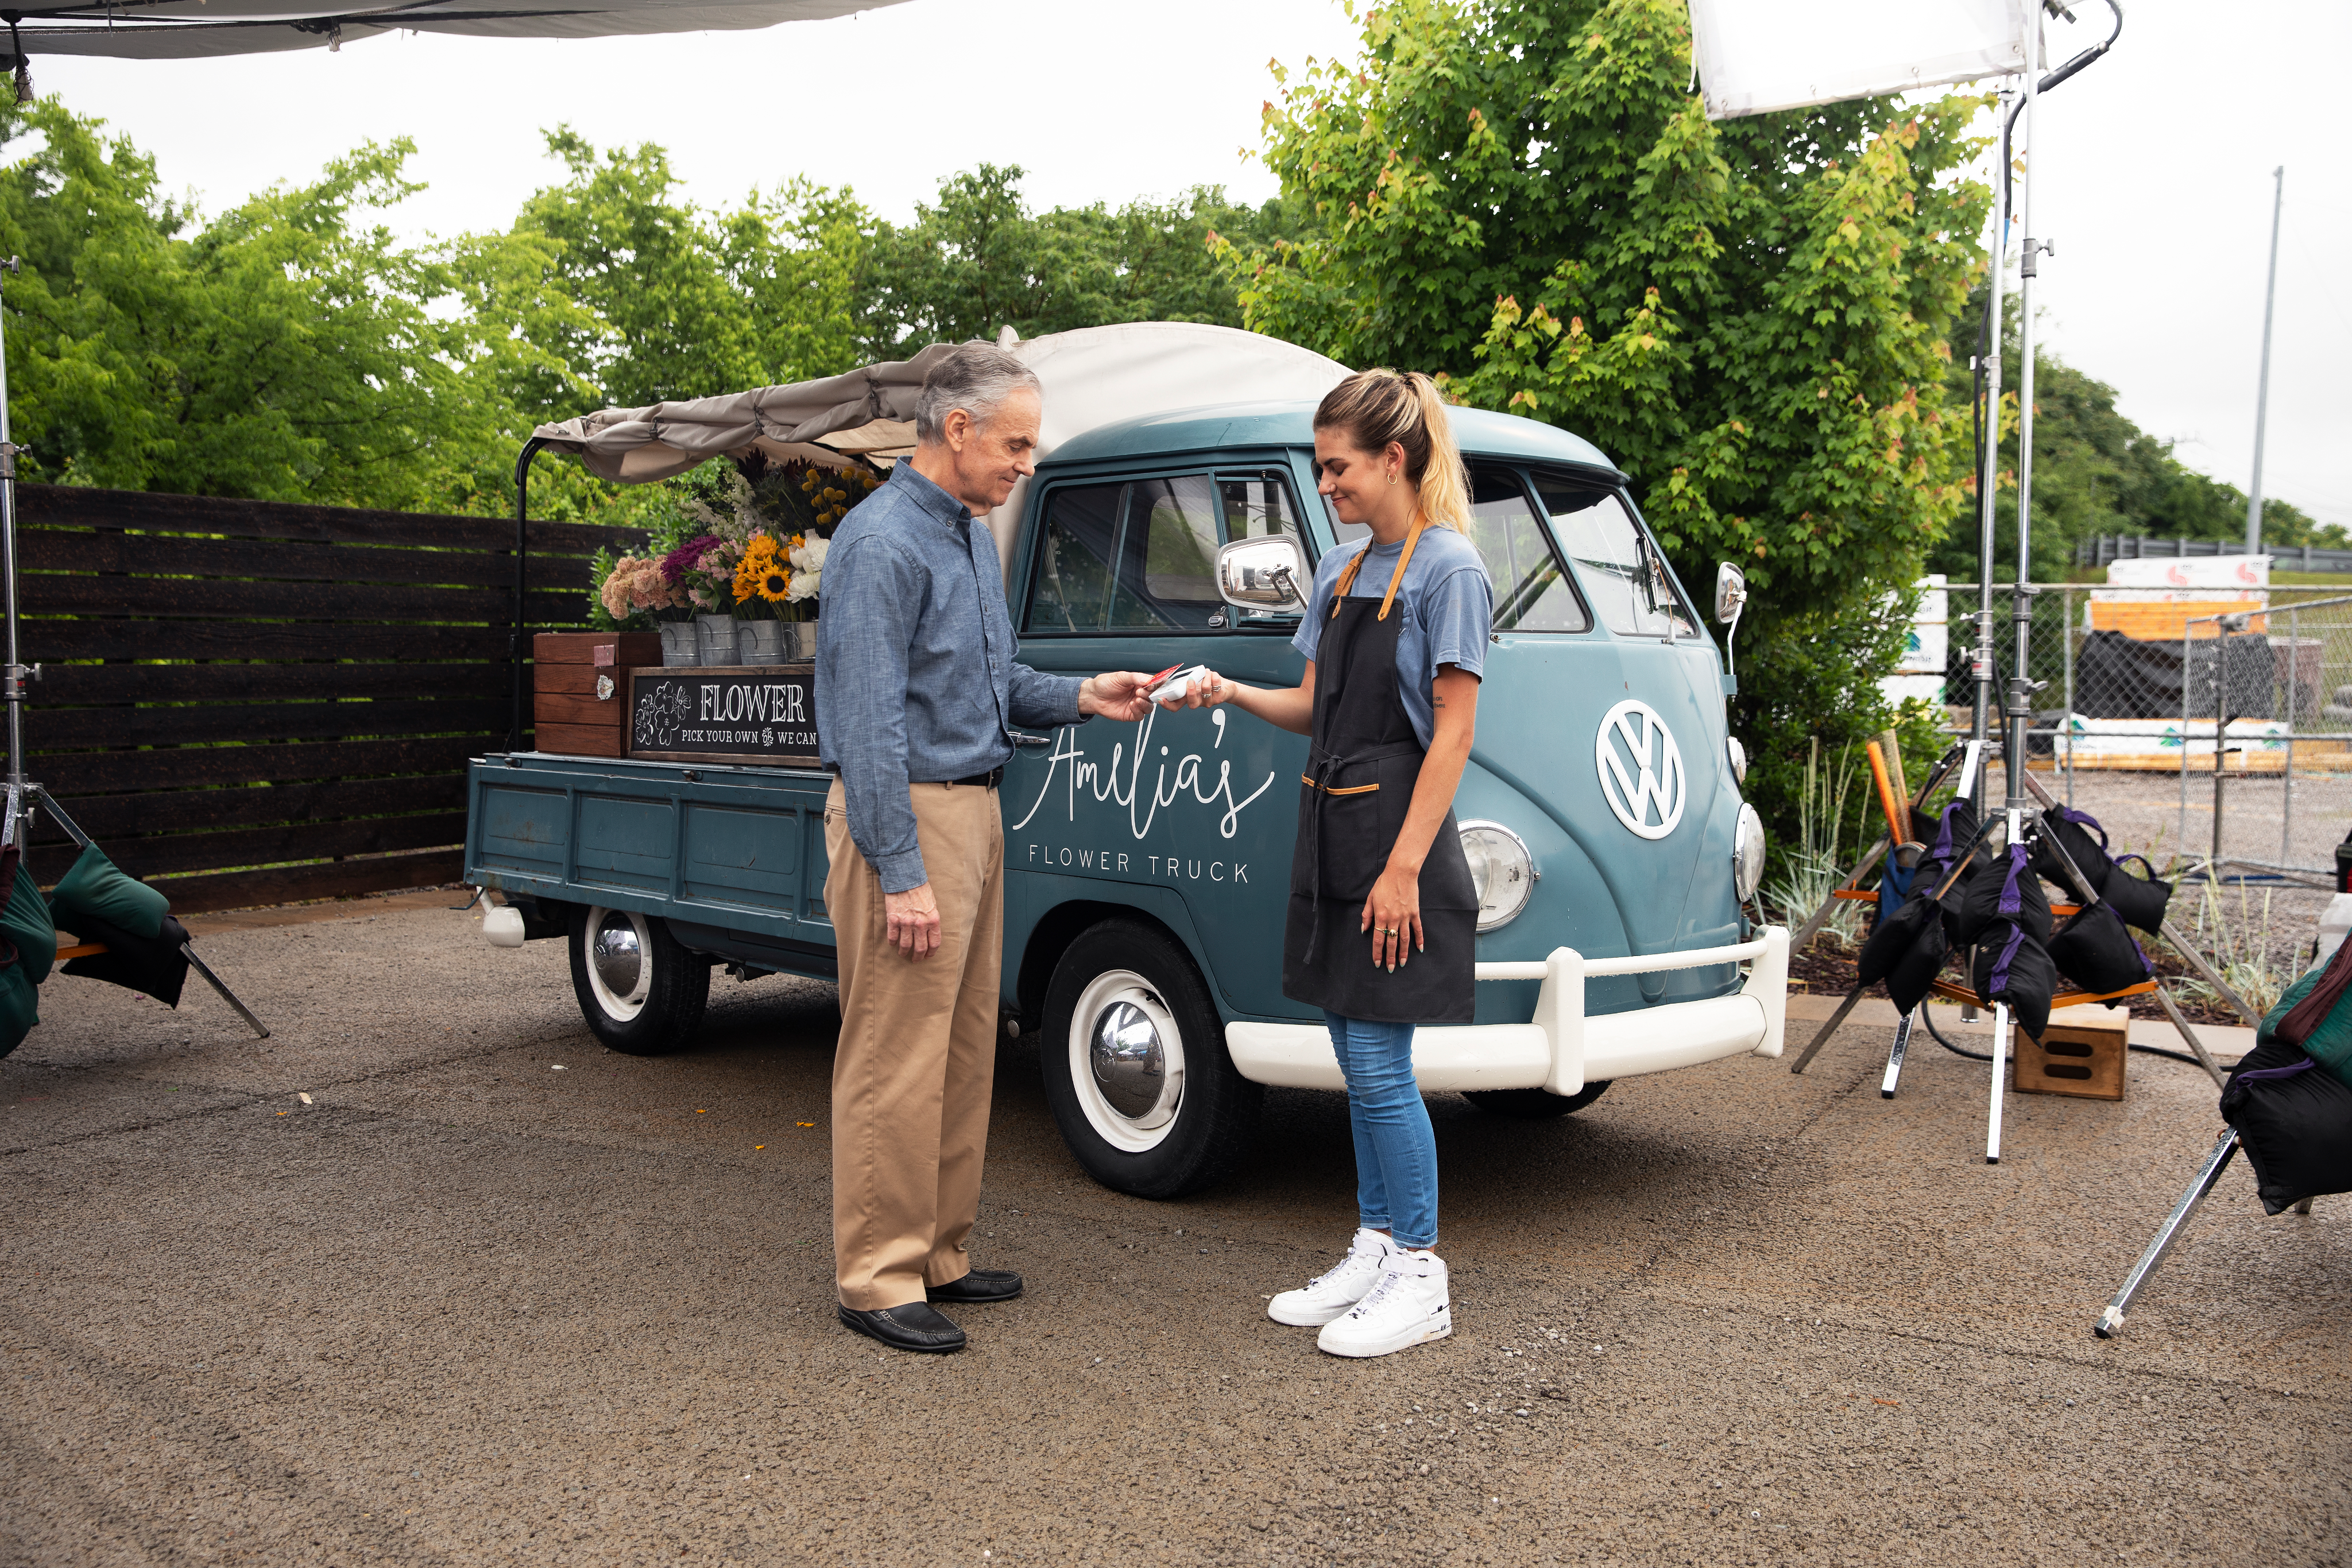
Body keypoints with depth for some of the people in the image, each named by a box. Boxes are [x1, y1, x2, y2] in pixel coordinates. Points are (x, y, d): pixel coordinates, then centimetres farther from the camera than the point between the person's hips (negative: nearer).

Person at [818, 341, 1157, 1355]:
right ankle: (878, 1278, 7)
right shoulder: (883, 542, -14)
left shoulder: (973, 539, 16)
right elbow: (869, 720, -18)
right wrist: (901, 873, -20)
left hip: (974, 813, 10)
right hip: (907, 818, -10)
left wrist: (1081, 698, 7)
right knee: (897, 1057, -4)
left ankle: (939, 1253, 23)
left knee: (963, 1050, 13)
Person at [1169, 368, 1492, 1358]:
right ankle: (1376, 1250, 25)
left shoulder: (1448, 570, -10)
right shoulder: (1339, 571, 14)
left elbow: (1453, 730, -14)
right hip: (1330, 827, 8)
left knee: (1379, 1064, -4)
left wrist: (1404, 868, -18)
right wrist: (1231, 693, -1)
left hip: (1396, 835, -8)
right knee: (1355, 1058, 13)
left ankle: (1421, 1278, 9)